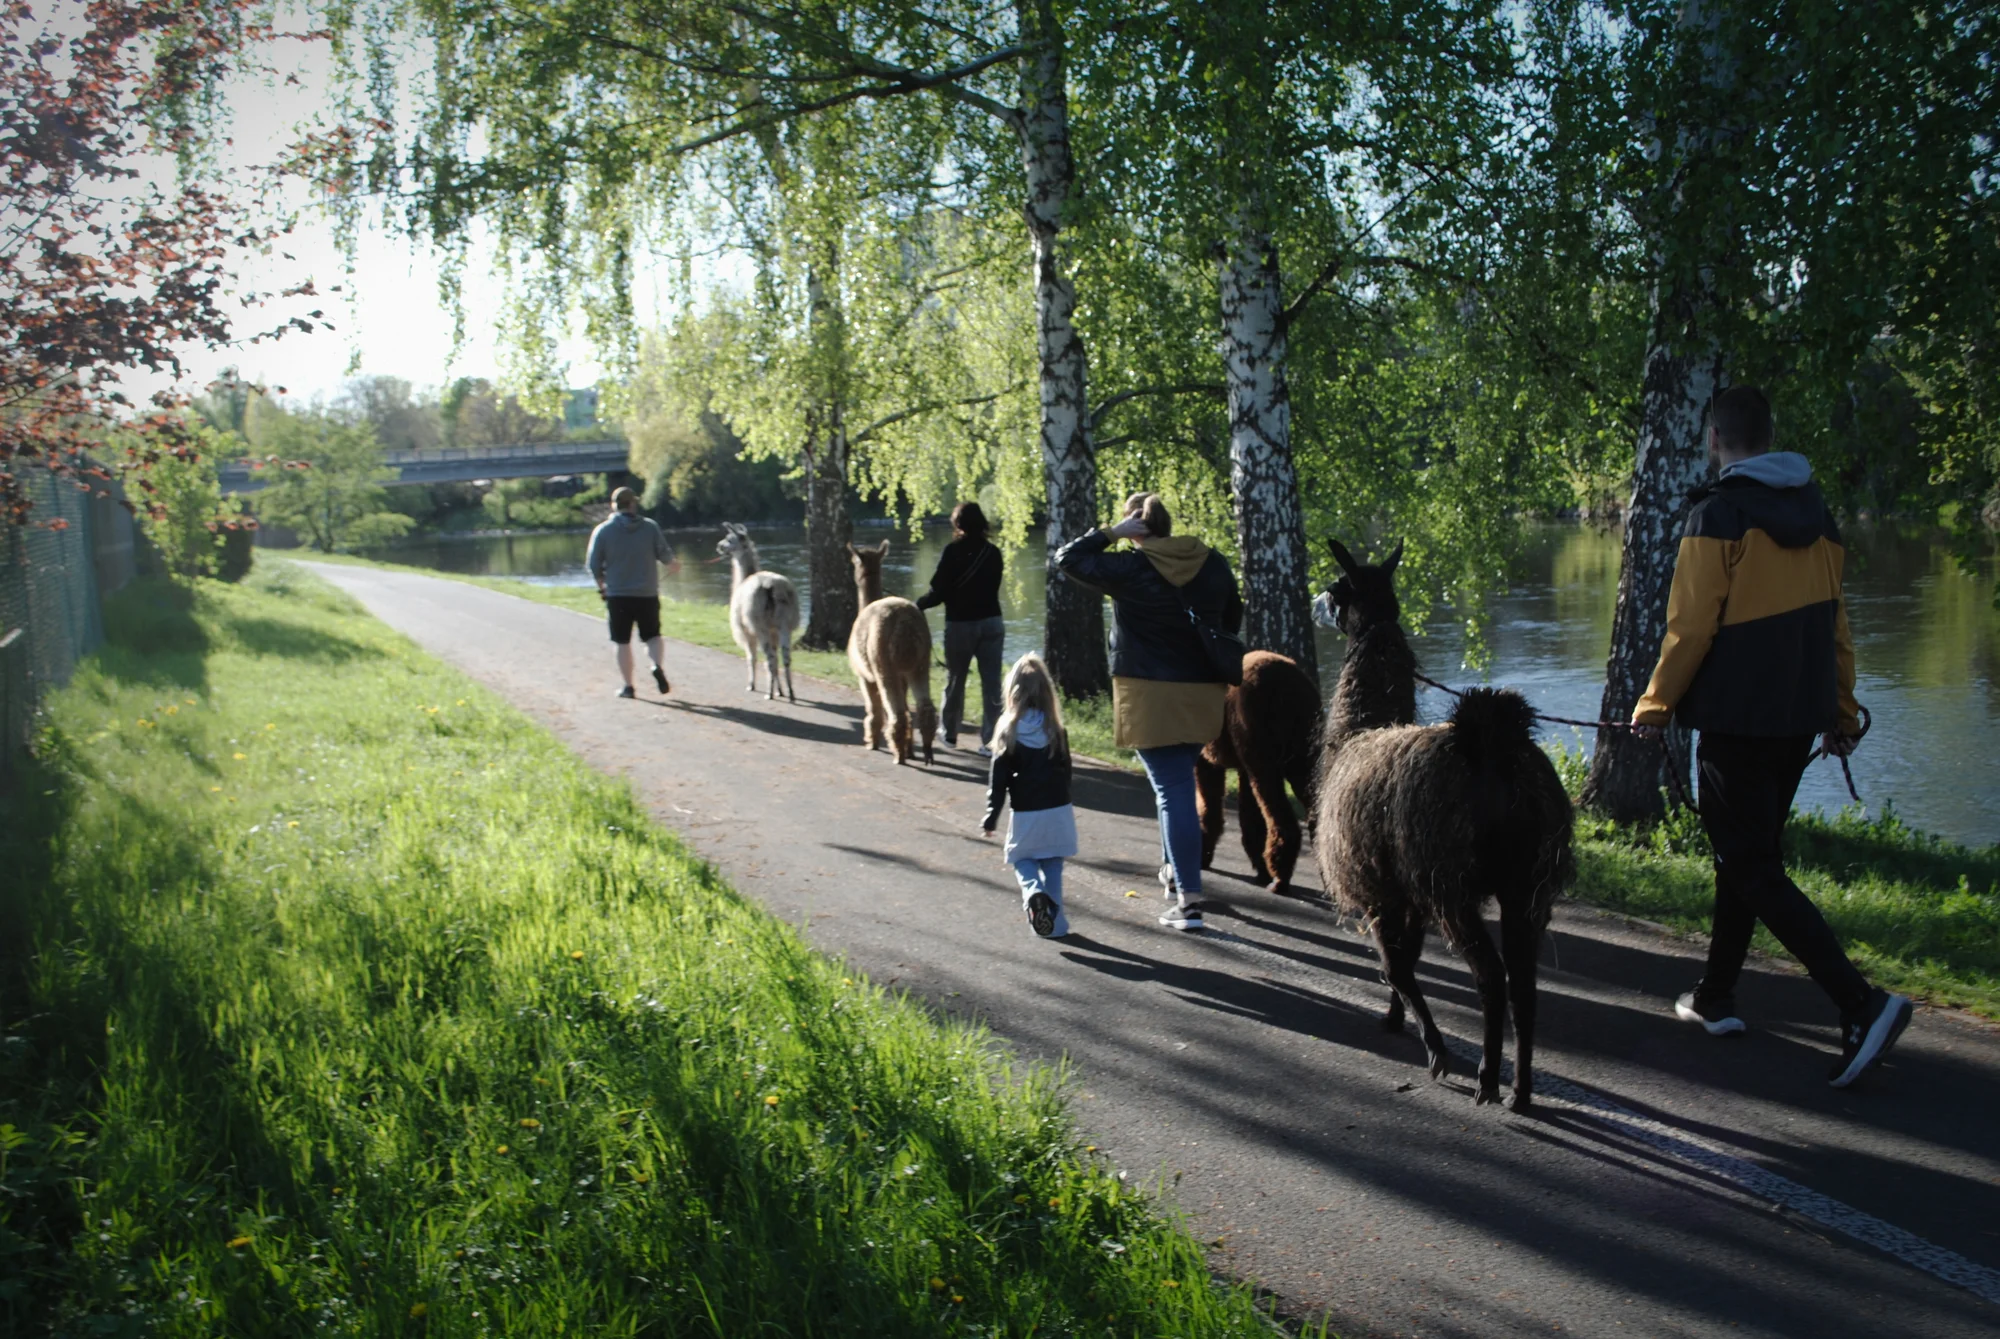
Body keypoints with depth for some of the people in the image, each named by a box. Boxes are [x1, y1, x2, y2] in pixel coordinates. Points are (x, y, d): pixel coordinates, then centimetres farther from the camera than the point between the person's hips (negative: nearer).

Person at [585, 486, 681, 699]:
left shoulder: (603, 530, -3)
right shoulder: (650, 526, 0)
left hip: (618, 595, -1)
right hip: (647, 594, 1)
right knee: (653, 636, 13)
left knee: (623, 642, 8)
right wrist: (673, 565, 22)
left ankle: (628, 686, 8)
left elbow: (593, 564, -2)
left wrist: (602, 585, 15)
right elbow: (665, 555, -1)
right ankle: (658, 665, -15)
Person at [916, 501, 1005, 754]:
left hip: (959, 624, -2)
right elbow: (991, 588, 10)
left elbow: (938, 593, -11)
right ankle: (991, 740, -1)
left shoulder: (952, 552, -10)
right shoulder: (992, 553, 2)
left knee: (954, 680, 14)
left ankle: (949, 733, 28)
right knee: (991, 682, 1)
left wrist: (917, 604, 4)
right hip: (991, 622, 3)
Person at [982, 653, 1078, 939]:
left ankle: (1033, 893, -15)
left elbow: (998, 779, -6)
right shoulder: (1056, 731, -1)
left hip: (1025, 814, -2)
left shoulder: (1008, 732, -7)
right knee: (1052, 865, 13)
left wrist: (991, 818, 1)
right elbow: (1066, 771, 8)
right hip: (1058, 810, 2)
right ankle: (1054, 921, 10)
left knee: (1023, 861, 15)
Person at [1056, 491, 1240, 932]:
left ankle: (1188, 899, -7)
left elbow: (1068, 557, -2)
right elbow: (1232, 623, 14)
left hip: (1150, 694, -5)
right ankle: (1173, 869, 35)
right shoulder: (1214, 564, 4)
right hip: (1202, 695, 5)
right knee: (1179, 783, 23)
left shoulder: (1130, 569, -11)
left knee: (1172, 790, -5)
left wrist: (1111, 533, -2)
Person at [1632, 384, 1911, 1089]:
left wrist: (1656, 706, -2)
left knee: (1752, 867, -4)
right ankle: (1716, 997, 25)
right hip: (1799, 720, 8)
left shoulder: (1717, 515, -12)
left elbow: (1690, 626, -14)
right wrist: (1842, 711, 21)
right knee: (1745, 854, 18)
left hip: (1736, 720, -8)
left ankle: (1861, 1002, -16)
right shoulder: (1815, 514, 10)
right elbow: (1834, 623, 14)